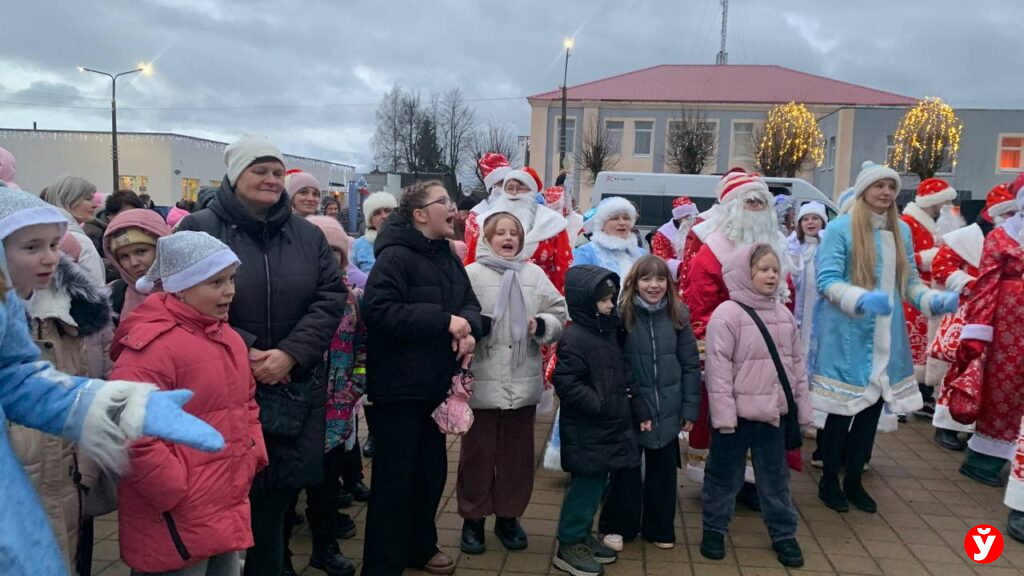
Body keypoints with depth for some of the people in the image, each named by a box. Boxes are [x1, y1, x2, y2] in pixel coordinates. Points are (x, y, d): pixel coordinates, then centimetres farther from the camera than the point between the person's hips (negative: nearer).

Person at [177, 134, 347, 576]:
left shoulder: (307, 234, 8)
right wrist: (244, 353, -15)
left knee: (277, 491, 12)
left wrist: (290, 353, -11)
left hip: (294, 387, 3)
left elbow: (330, 298, 2)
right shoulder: (198, 230, -2)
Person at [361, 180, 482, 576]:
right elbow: (378, 311, -27)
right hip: (400, 385, -8)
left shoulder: (447, 257, 11)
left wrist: (469, 328, -10)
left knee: (432, 470, 19)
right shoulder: (395, 256, -16)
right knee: (395, 476, 1)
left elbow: (470, 304, 14)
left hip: (437, 383, 8)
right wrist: (444, 321, -25)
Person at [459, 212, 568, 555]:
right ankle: (473, 518, 24)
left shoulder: (535, 274, 8)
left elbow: (560, 315, 9)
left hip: (523, 383, 3)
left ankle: (508, 516, 30)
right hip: (481, 382, -3)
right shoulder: (471, 274, -2)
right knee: (477, 454, 8)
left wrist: (541, 325, -10)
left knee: (518, 455, 14)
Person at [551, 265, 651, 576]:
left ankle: (583, 535, 31)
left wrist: (639, 408, 15)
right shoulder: (573, 339, -18)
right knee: (585, 484, -2)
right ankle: (569, 545, 12)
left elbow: (623, 376, 18)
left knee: (596, 484, 16)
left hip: (608, 428, 9)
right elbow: (566, 383, -24)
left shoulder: (608, 332, 12)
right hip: (586, 433, -9)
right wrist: (600, 405, -21)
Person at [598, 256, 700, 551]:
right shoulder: (621, 314, -10)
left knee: (663, 470, 15)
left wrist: (690, 408, 0)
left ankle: (660, 528, 31)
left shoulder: (678, 314, -1)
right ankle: (618, 526, 27)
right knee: (626, 468, 10)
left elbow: (690, 365, 2)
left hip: (668, 410, 3)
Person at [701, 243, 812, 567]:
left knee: (775, 476, 16)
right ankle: (714, 530, 25)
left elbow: (797, 365, 11)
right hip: (738, 413, -5)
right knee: (725, 476, 9)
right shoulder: (727, 314, -13)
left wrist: (804, 413, 10)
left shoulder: (784, 315, 6)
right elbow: (719, 367, -16)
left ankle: (783, 534, 31)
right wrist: (724, 416, -18)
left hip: (773, 412, 5)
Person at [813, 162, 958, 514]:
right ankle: (829, 481, 21)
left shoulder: (902, 230, 9)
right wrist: (862, 299, -31)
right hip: (848, 336, -6)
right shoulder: (841, 228, -9)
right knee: (842, 411, 3)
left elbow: (909, 281, 13)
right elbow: (827, 280, -14)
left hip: (887, 338, 6)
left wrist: (935, 300, -6)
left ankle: (854, 480, 28)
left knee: (873, 409, 12)